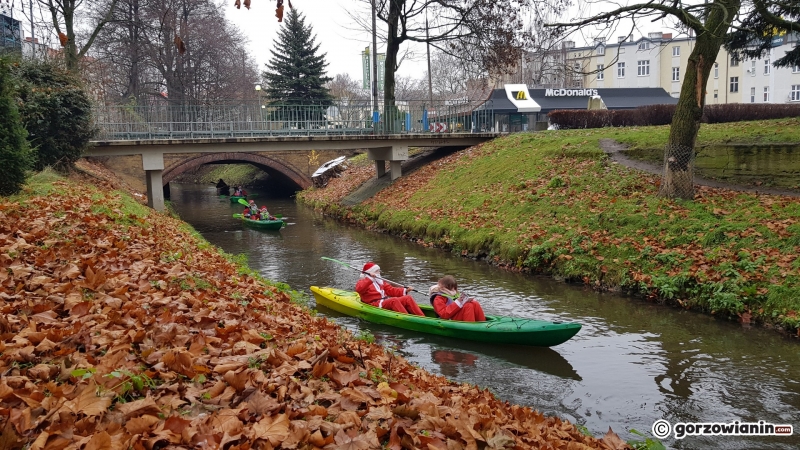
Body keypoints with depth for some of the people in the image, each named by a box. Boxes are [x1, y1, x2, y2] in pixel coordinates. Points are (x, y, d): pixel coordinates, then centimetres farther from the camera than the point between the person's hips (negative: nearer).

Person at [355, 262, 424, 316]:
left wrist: (405, 290, 7)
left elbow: (391, 290, 21)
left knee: (408, 298, -11)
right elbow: (359, 289, -17)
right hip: (375, 304, -8)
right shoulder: (363, 282, 8)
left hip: (387, 302, 8)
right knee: (394, 300, -35)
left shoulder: (380, 282, 30)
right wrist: (370, 278, -26)